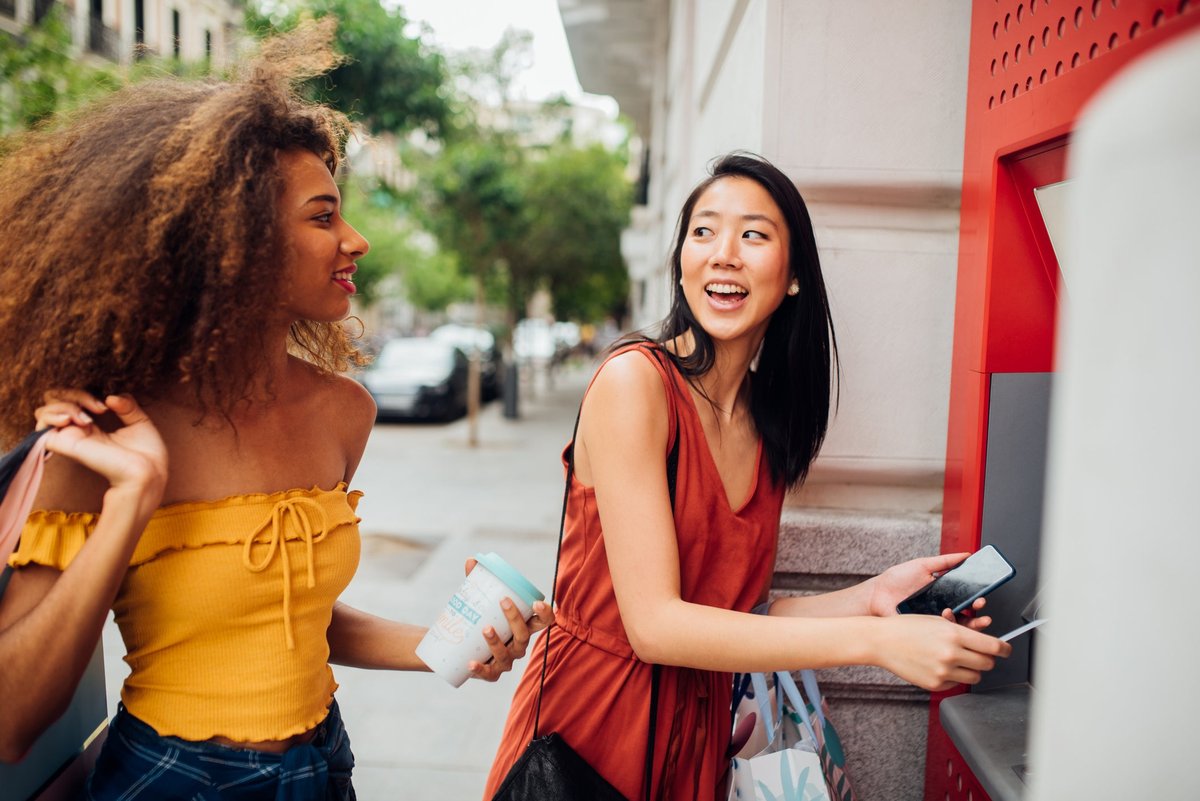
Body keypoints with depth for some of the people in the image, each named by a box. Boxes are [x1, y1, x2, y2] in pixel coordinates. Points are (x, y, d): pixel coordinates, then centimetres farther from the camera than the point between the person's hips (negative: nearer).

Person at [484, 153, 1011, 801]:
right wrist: (876, 641, -23)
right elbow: (654, 624, -23)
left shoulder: (767, 420, 0)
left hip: (695, 725, 6)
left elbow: (728, 613, 2)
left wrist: (870, 598, -9)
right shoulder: (634, 380, -19)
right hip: (588, 722, -5)